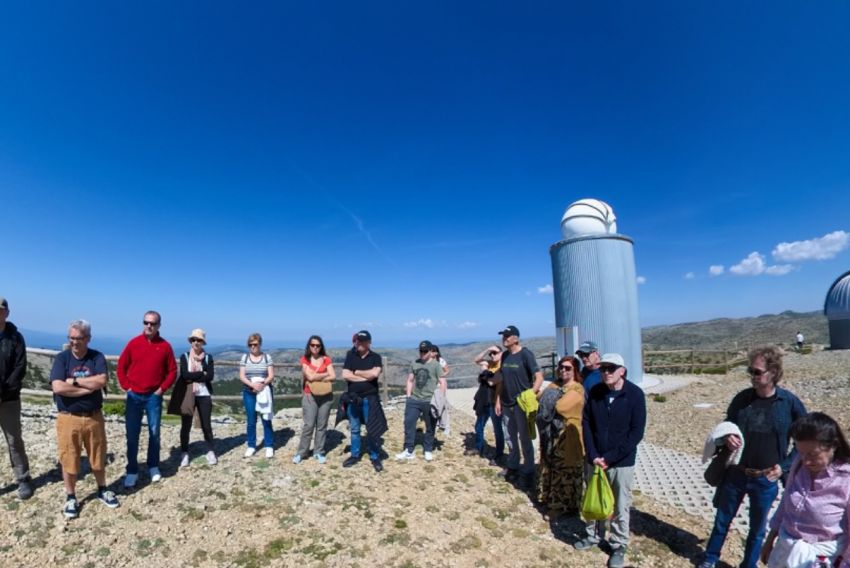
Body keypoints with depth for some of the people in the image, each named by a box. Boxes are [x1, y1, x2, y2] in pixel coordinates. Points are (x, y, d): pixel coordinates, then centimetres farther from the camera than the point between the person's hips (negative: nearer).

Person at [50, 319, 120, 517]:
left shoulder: (97, 357, -3)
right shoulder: (61, 358, -6)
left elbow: (101, 381, -18)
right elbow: (58, 387, -18)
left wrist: (74, 380, -15)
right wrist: (88, 387, -16)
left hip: (94, 417, 1)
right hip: (68, 418, -1)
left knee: (98, 456, 14)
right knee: (69, 459, 10)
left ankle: (102, 490, 32)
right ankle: (71, 497, 28)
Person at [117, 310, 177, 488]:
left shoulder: (165, 346, -3)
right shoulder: (133, 343, -1)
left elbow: (172, 371, 2)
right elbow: (121, 366, 6)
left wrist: (162, 388, -5)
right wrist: (126, 386, -1)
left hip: (154, 396, 0)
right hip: (134, 396, 1)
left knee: (154, 433, 8)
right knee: (132, 435, 6)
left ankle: (153, 467, 22)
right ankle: (132, 471, 16)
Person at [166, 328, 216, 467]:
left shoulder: (208, 358, 4)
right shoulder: (184, 356, 2)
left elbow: (210, 376, -9)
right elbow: (185, 375, -13)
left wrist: (193, 377, -12)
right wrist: (202, 374, -11)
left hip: (204, 395, 0)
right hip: (187, 395, 0)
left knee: (206, 425, 5)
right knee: (186, 426, 6)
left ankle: (211, 452, 16)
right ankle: (185, 454, 19)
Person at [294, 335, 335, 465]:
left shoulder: (326, 359, 4)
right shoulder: (305, 359, 0)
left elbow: (333, 376, -7)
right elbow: (310, 377, -13)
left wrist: (316, 378, -11)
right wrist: (326, 374, -4)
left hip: (326, 396, 2)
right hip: (310, 396, -2)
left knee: (322, 425, 7)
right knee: (309, 425, -2)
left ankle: (319, 452, 18)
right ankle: (301, 453, 12)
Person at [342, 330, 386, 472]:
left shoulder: (375, 357, -4)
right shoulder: (350, 356, 3)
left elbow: (375, 373, -21)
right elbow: (345, 375, -8)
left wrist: (357, 372, -9)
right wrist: (366, 377, -12)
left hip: (370, 399, -3)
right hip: (353, 398, 3)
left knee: (373, 430, 2)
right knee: (354, 429, 15)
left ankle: (375, 457, 15)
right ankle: (355, 455, 29)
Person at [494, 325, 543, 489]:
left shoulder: (525, 354, -13)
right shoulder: (505, 355, 6)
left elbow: (539, 377, -17)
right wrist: (498, 400, 10)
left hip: (521, 404, -6)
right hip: (507, 404, 7)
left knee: (525, 439, 4)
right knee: (510, 437, 16)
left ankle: (528, 472, 17)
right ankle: (512, 467, 32)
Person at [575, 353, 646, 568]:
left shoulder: (635, 394, -13)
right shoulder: (594, 392, -5)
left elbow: (636, 432, -13)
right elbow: (586, 424, 0)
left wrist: (610, 457, -15)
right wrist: (593, 455, -10)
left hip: (622, 462, -3)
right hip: (595, 459, 3)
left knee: (620, 507, 10)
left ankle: (619, 546, 29)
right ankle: (594, 535, 38)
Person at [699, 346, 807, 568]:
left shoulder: (790, 403, -11)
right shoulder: (742, 398, -6)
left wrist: (785, 466, -9)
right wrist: (728, 437, -16)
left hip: (766, 479, -1)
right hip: (735, 474, 1)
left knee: (757, 528, 17)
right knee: (722, 520, 16)